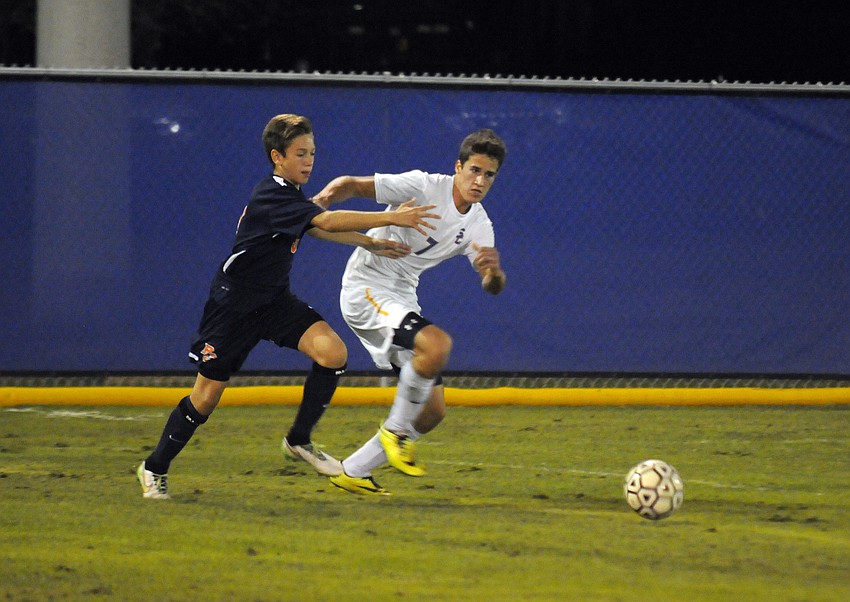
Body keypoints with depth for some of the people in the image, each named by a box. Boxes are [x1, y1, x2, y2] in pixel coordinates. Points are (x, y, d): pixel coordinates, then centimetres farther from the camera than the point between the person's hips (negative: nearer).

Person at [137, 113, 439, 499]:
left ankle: (299, 440, 1)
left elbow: (318, 228, 17)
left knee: (333, 352, -15)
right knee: (206, 397, -1)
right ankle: (155, 468, 19)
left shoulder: (290, 194, 4)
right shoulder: (272, 196, -25)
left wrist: (372, 244, 5)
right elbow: (326, 222, -35)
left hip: (274, 300, 8)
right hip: (233, 304, -8)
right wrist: (391, 218, -39)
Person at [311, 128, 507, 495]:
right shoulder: (424, 187, -14)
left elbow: (493, 287, -5)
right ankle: (396, 430, -13)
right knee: (438, 344, -33)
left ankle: (353, 472, 14)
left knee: (433, 411, 4)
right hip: (366, 289, -8)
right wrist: (322, 199, -36)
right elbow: (352, 184, -15)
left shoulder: (479, 227, 5)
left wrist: (493, 271, -29)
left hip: (401, 299, 8)